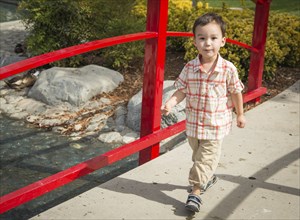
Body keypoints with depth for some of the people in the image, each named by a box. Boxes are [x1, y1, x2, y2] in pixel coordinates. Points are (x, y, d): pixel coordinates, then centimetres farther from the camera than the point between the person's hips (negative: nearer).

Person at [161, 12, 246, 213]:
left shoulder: (228, 69, -15)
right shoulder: (190, 68, -9)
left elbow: (236, 92, -2)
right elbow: (181, 90, -3)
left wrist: (240, 114, 8)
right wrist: (170, 103, -21)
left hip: (216, 125, -3)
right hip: (194, 122, 4)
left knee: (206, 158, -2)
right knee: (199, 156, 22)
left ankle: (196, 192, 9)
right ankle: (209, 177, 47)